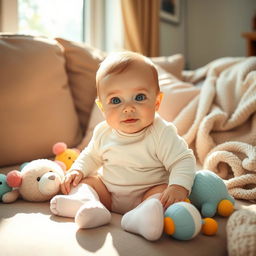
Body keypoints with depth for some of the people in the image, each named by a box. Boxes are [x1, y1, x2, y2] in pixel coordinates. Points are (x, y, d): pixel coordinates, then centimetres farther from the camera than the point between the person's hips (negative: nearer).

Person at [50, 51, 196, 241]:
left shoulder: (162, 133, -20)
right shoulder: (103, 132, -4)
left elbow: (183, 161, -20)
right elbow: (91, 156, 14)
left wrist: (179, 187, -38)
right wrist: (77, 170, -4)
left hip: (148, 192, -4)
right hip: (107, 192, 5)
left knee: (164, 191, -29)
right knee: (85, 181, -6)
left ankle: (143, 214, -57)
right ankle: (87, 203, -36)